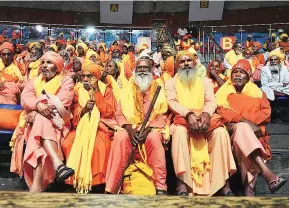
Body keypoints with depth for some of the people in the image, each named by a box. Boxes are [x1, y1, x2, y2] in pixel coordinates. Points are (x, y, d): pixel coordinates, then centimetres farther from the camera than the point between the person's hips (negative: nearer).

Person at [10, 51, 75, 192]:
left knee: (42, 122, -37)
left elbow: (62, 103, -10)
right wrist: (38, 105, -25)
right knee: (42, 122, -35)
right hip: (35, 122, 2)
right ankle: (58, 165, -56)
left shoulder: (66, 81, 9)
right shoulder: (34, 82, 20)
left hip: (56, 122, -2)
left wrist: (38, 113, -19)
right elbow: (25, 98, -1)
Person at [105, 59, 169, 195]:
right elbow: (119, 114, 6)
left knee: (154, 138, -36)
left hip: (152, 129, -1)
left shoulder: (158, 90, 11)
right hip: (130, 129, 1)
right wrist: (129, 129, -14)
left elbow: (162, 116, 2)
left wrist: (147, 130, -15)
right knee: (120, 137, -33)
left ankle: (161, 187, -31)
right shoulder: (126, 90, 15)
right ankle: (110, 188, -31)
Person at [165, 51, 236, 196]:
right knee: (179, 131, -38)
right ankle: (183, 184, -41)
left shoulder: (205, 81, 22)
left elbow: (211, 101, 7)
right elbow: (172, 102, 0)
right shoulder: (171, 82, 16)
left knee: (221, 132, -29)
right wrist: (188, 114, -19)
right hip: (182, 119, -2)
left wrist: (206, 114, -18)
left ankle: (224, 183, -28)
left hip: (204, 118, 2)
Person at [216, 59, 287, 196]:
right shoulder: (224, 91, 14)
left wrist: (245, 120, -15)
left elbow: (266, 113, 1)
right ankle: (267, 173, -53)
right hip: (232, 129, -1)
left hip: (252, 130, 1)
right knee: (242, 127, -36)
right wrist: (244, 121, -18)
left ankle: (249, 186, -42)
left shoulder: (257, 92, 16)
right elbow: (222, 112, -4)